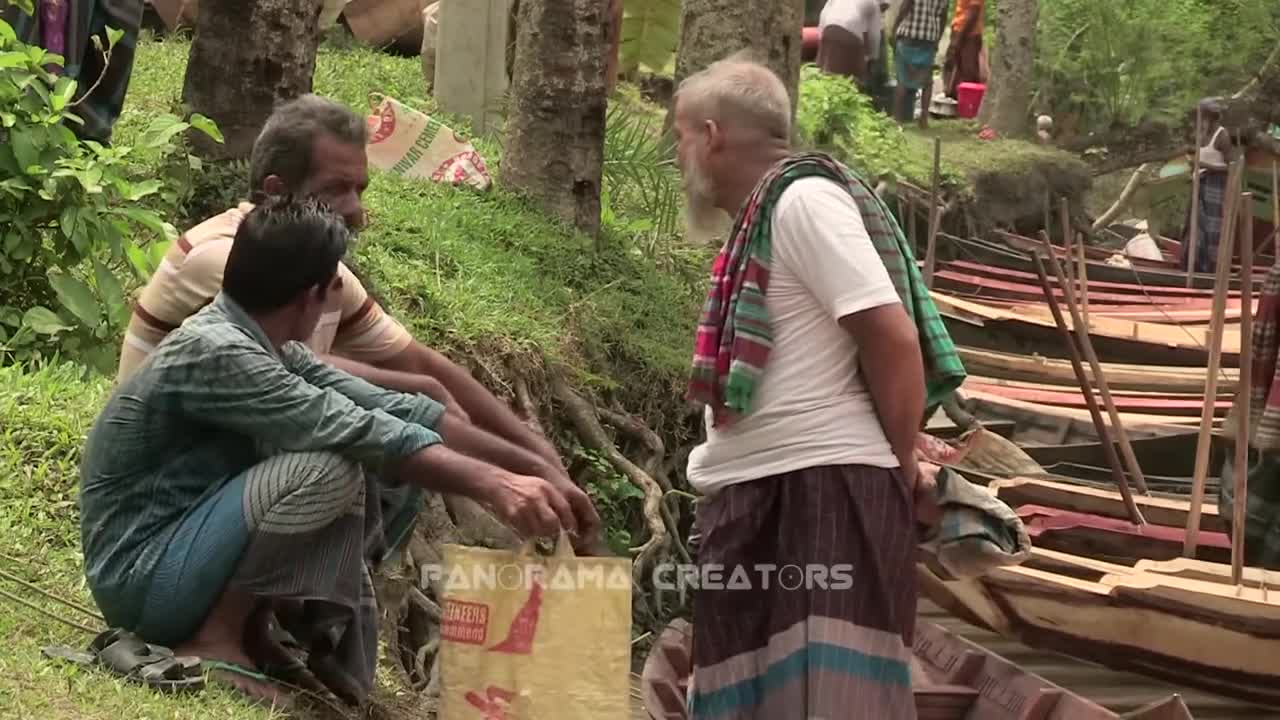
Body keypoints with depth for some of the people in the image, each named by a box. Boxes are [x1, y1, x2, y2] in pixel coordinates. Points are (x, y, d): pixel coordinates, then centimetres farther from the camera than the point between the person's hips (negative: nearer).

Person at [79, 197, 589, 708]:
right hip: (141, 576, -10)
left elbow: (387, 406, 5)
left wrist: (529, 469, 3)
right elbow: (361, 432, -29)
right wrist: (490, 483, -31)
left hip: (185, 548, 10)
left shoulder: (265, 349, 6)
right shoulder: (213, 352, -23)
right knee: (328, 470, -25)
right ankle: (214, 642, -13)